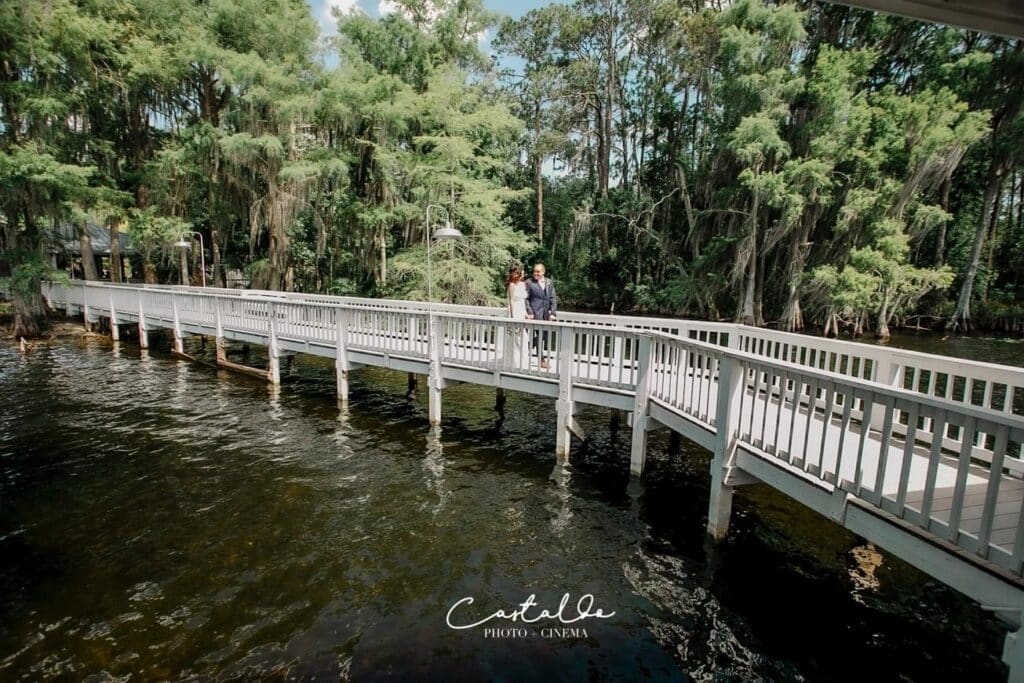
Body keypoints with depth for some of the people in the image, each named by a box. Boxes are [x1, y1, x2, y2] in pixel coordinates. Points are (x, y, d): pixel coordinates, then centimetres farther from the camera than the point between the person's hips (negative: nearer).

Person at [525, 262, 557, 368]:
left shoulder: (549, 283, 11)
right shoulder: (529, 282, -1)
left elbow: (552, 299, 11)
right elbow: (526, 299, -3)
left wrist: (552, 313, 3)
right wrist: (529, 312, -12)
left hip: (546, 315, 5)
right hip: (535, 314, -5)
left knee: (546, 337, 9)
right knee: (538, 337, -6)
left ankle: (545, 357, 21)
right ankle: (542, 360, 0)